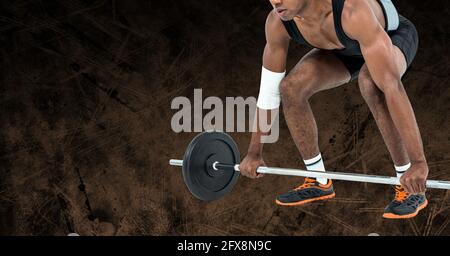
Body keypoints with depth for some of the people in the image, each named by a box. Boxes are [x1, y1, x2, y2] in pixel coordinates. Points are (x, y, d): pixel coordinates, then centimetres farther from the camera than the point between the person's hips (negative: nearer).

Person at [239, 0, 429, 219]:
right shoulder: (277, 22, -28)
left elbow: (392, 86, -49)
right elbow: (268, 88, -14)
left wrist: (418, 162, -50)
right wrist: (254, 152, -9)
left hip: (394, 36, -5)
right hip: (348, 47, 5)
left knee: (371, 84, -37)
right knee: (291, 88, -15)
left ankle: (411, 189, -22)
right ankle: (319, 182, 5)